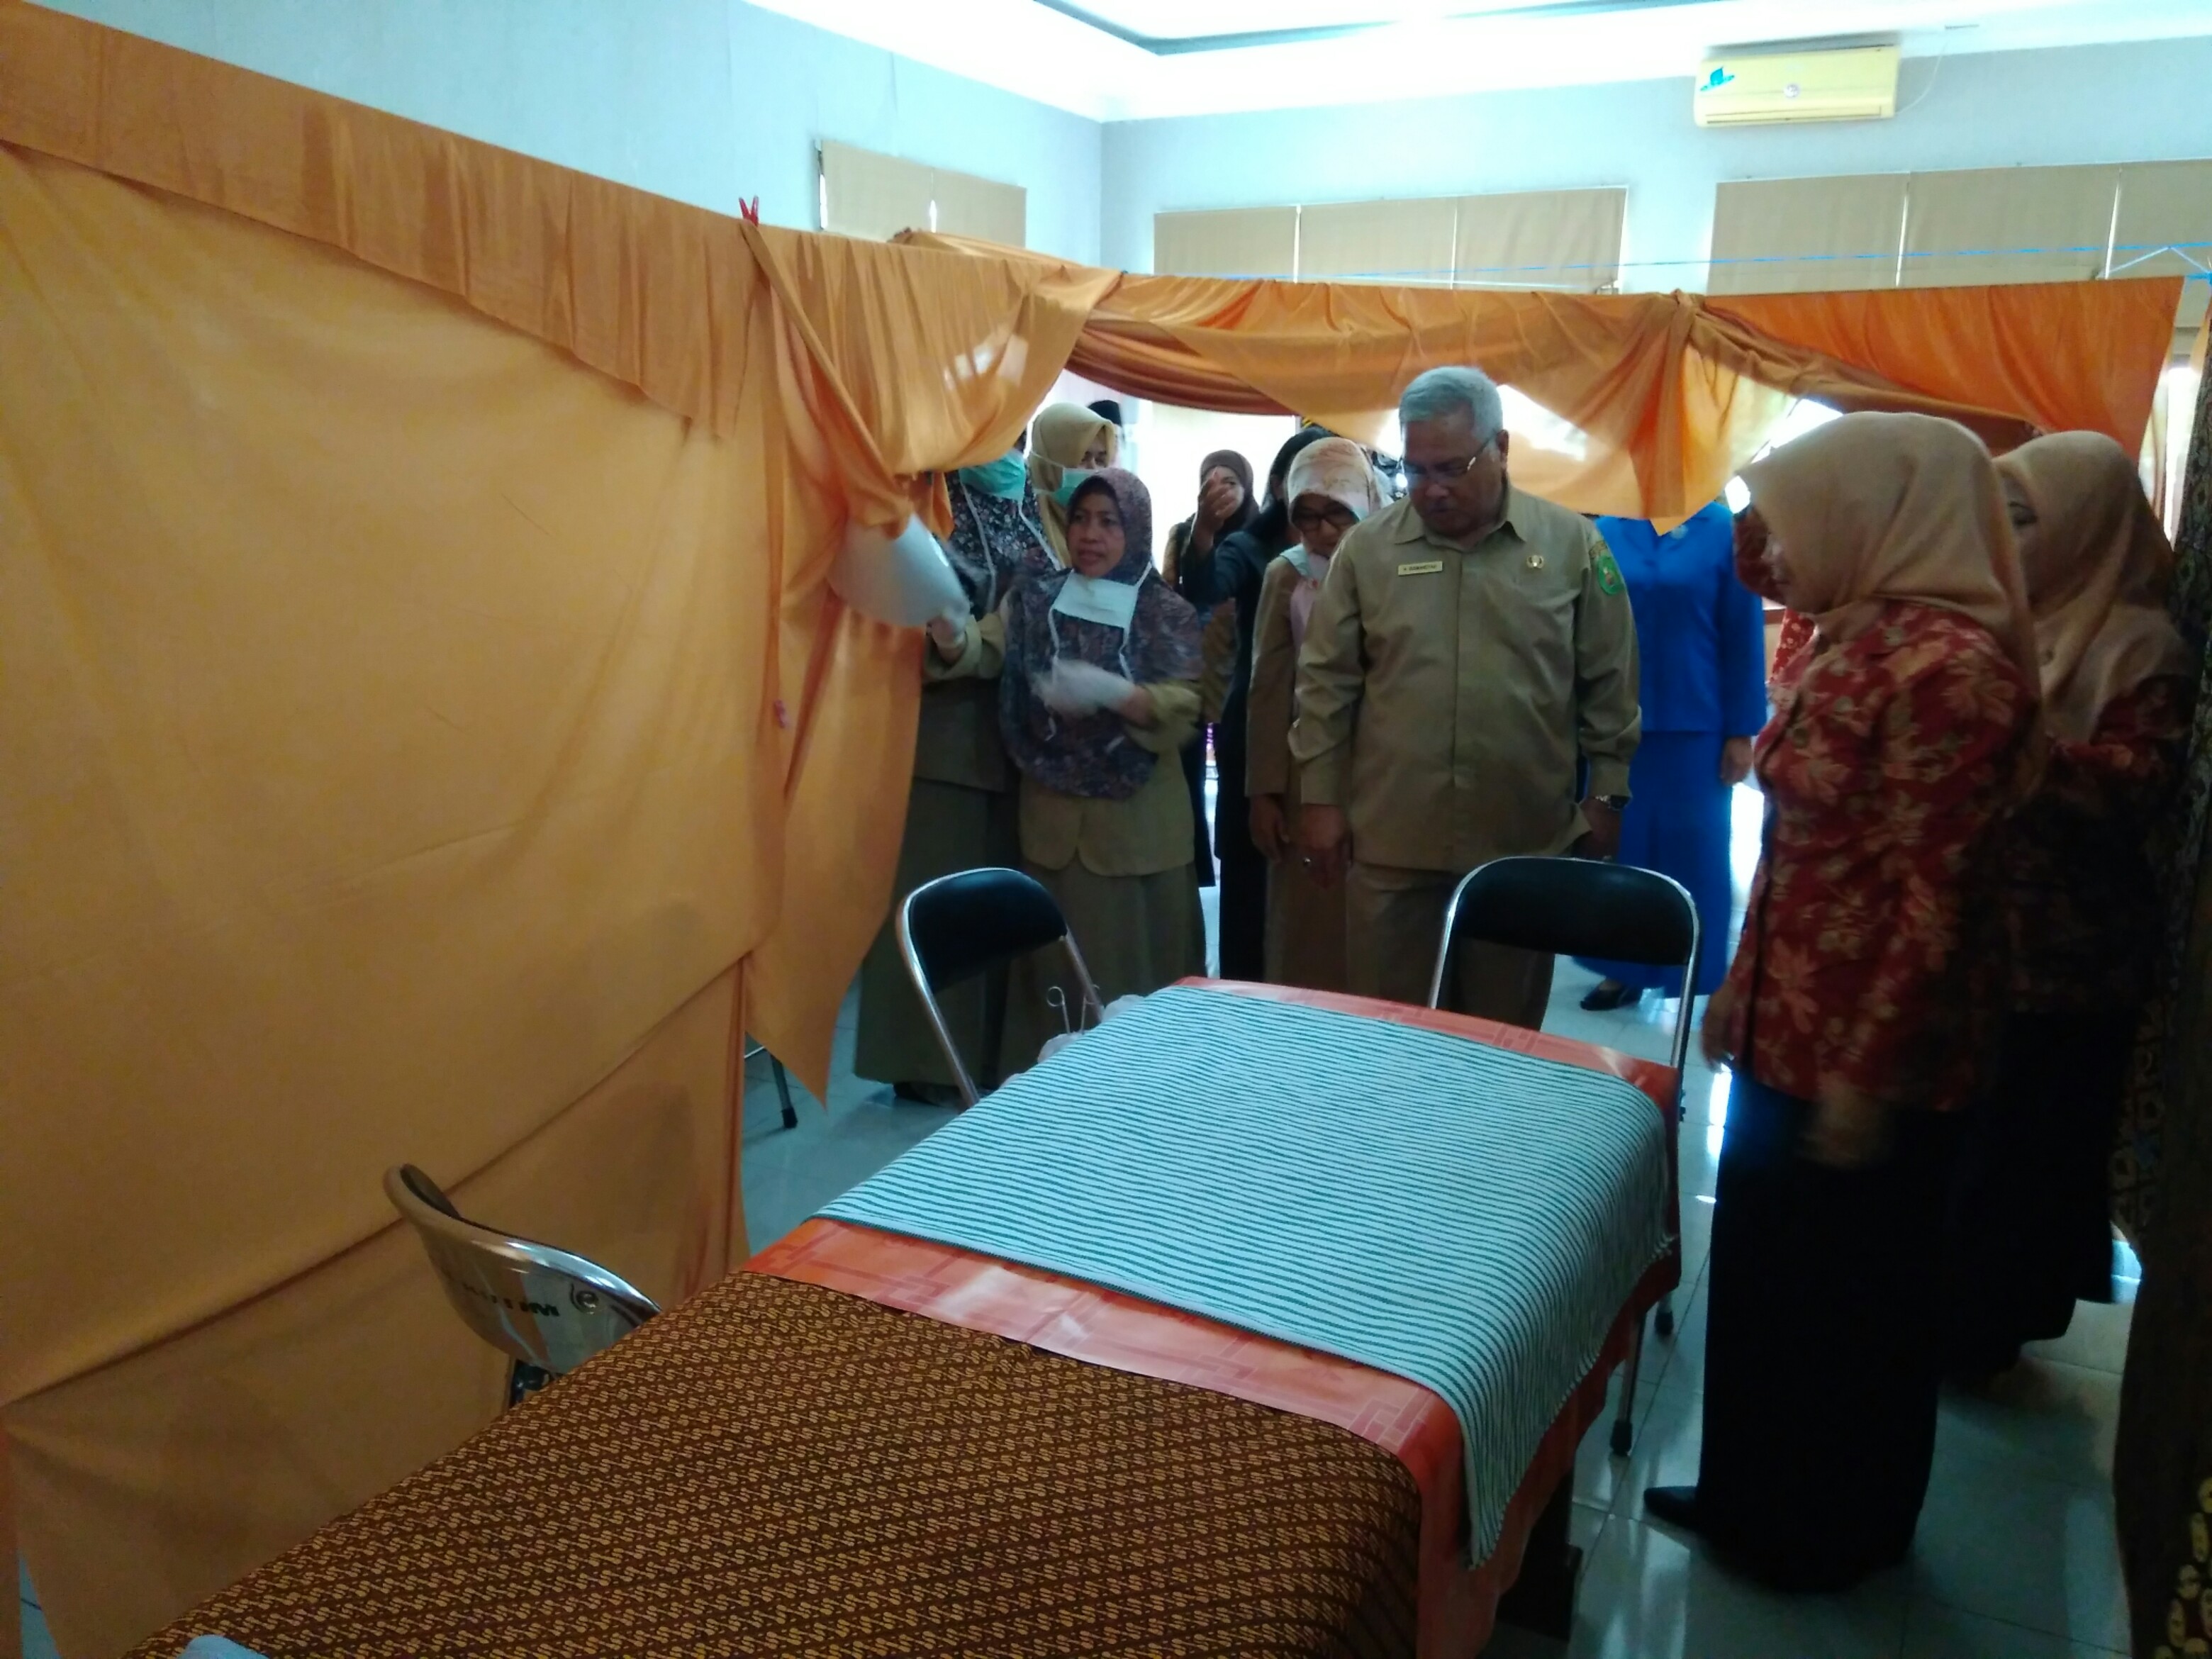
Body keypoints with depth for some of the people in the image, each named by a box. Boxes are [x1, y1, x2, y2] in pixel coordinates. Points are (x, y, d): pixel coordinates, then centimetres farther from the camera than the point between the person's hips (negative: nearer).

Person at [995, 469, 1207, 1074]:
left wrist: (1110, 691, -29)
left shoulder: (1167, 613, -2)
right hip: (1054, 811, 2)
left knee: (1135, 954, 3)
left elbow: (1181, 710, -14)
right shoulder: (1036, 596, 8)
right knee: (1058, 953, 6)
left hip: (1137, 818, -2)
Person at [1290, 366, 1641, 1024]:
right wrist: (1320, 799, 1)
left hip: (1527, 842, 0)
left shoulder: (1573, 544, 1)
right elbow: (1326, 684, 3)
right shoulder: (1367, 548, 1)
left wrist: (1606, 796, 4)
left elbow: (1609, 685, 5)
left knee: (1506, 1035, 13)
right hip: (1391, 842, 0)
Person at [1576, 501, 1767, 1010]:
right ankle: (1623, 967, 23)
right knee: (1619, 848, 10)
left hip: (1696, 728, -2)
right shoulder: (1607, 532, 4)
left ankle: (1702, 979, 19)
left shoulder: (1725, 529, -3)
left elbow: (1744, 636, -3)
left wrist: (1741, 732, -5)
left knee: (1694, 852, 6)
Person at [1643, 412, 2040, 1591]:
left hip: (1861, 1052, -9)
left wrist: (1869, 1074, -19)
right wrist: (1739, 991, 18)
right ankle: (1753, 1494, 39)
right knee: (1756, 1271, 20)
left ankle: (1832, 1533, 32)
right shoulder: (1856, 641, 8)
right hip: (1790, 1030, 9)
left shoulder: (1949, 663, -20)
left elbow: (1934, 898, -21)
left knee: (1847, 1296, 10)